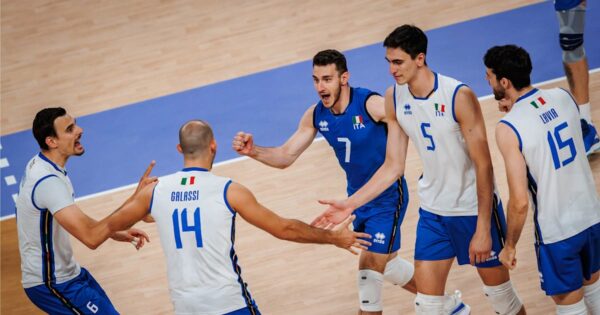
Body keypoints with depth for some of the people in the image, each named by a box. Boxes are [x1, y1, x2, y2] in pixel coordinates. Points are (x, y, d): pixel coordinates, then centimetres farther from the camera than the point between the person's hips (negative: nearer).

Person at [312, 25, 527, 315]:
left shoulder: (459, 96, -22)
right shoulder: (394, 98, -5)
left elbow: (483, 165, -19)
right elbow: (393, 165, 3)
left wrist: (483, 228, -20)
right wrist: (350, 204, -3)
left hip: (475, 208, -4)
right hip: (433, 212, 5)